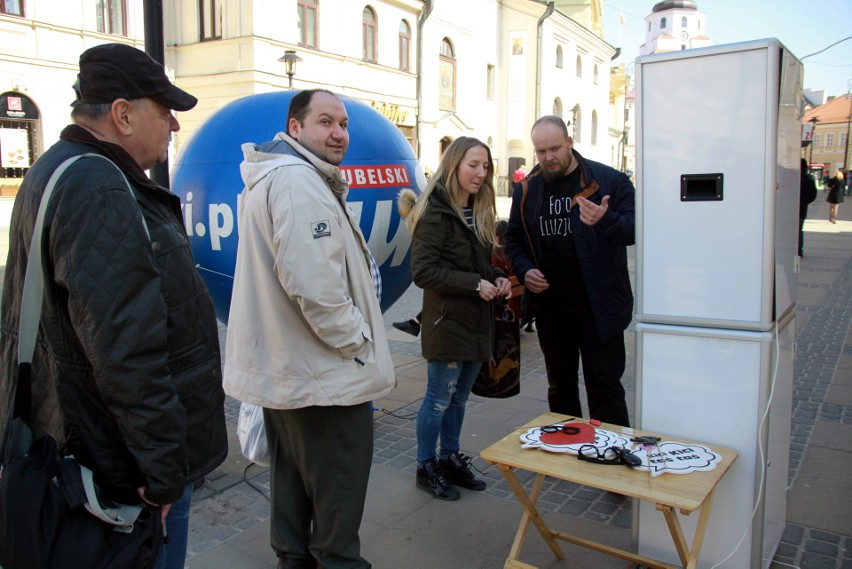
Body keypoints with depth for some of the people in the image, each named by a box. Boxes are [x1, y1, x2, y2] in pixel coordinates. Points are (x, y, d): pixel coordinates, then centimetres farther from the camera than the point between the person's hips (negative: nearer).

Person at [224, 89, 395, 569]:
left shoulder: (276, 177, 16)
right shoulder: (298, 182, -20)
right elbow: (313, 285, -28)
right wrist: (358, 343, -16)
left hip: (285, 368, 11)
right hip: (324, 372, -11)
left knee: (294, 475, 22)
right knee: (340, 485, 5)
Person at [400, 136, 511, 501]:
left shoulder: (478, 213, 12)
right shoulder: (436, 214, -15)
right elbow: (423, 271, -21)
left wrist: (498, 279, 1)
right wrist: (475, 284, -22)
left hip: (476, 321, 8)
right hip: (447, 321, -8)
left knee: (459, 398, 18)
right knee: (439, 399, 5)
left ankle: (450, 459, 34)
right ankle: (426, 468, 22)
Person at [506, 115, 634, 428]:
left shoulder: (610, 180, -5)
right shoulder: (526, 189, 7)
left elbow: (634, 229, -10)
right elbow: (514, 239, 16)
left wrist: (606, 220, -31)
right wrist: (525, 270, -4)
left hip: (598, 306, -4)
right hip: (550, 307, 5)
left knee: (604, 387, 1)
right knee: (559, 387, 17)